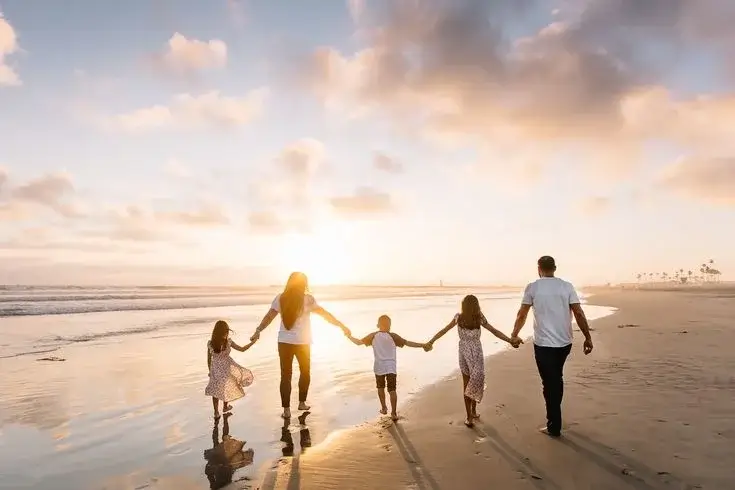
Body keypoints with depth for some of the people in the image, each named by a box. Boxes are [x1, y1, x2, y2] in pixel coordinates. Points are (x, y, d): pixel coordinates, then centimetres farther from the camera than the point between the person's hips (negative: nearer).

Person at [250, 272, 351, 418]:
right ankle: (302, 403, 28)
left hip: (284, 341, 2)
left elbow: (269, 316, -1)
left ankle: (286, 410, 6)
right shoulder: (307, 299, -9)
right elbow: (326, 315, -5)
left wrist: (258, 331, 7)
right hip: (302, 343, -2)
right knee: (305, 372, 20)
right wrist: (342, 326, 1)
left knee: (285, 375, 7)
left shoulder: (280, 298, -3)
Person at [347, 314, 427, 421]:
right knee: (392, 390, 2)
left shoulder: (373, 336, -1)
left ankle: (384, 408, 29)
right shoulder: (392, 336, -5)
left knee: (380, 387, 23)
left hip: (379, 366, 1)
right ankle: (394, 413, -2)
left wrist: (349, 336, 19)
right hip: (391, 366, -1)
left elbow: (358, 342, 3)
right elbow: (408, 343, -9)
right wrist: (422, 345, -4)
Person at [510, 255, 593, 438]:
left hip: (543, 344, -4)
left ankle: (554, 427, 9)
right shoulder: (567, 286, 0)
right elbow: (579, 314, -4)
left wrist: (514, 334, 16)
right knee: (557, 378, 22)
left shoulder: (532, 287, -5)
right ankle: (554, 417, 35)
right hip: (564, 342, 4)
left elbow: (521, 315, 1)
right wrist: (588, 338, 4)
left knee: (550, 383, 4)